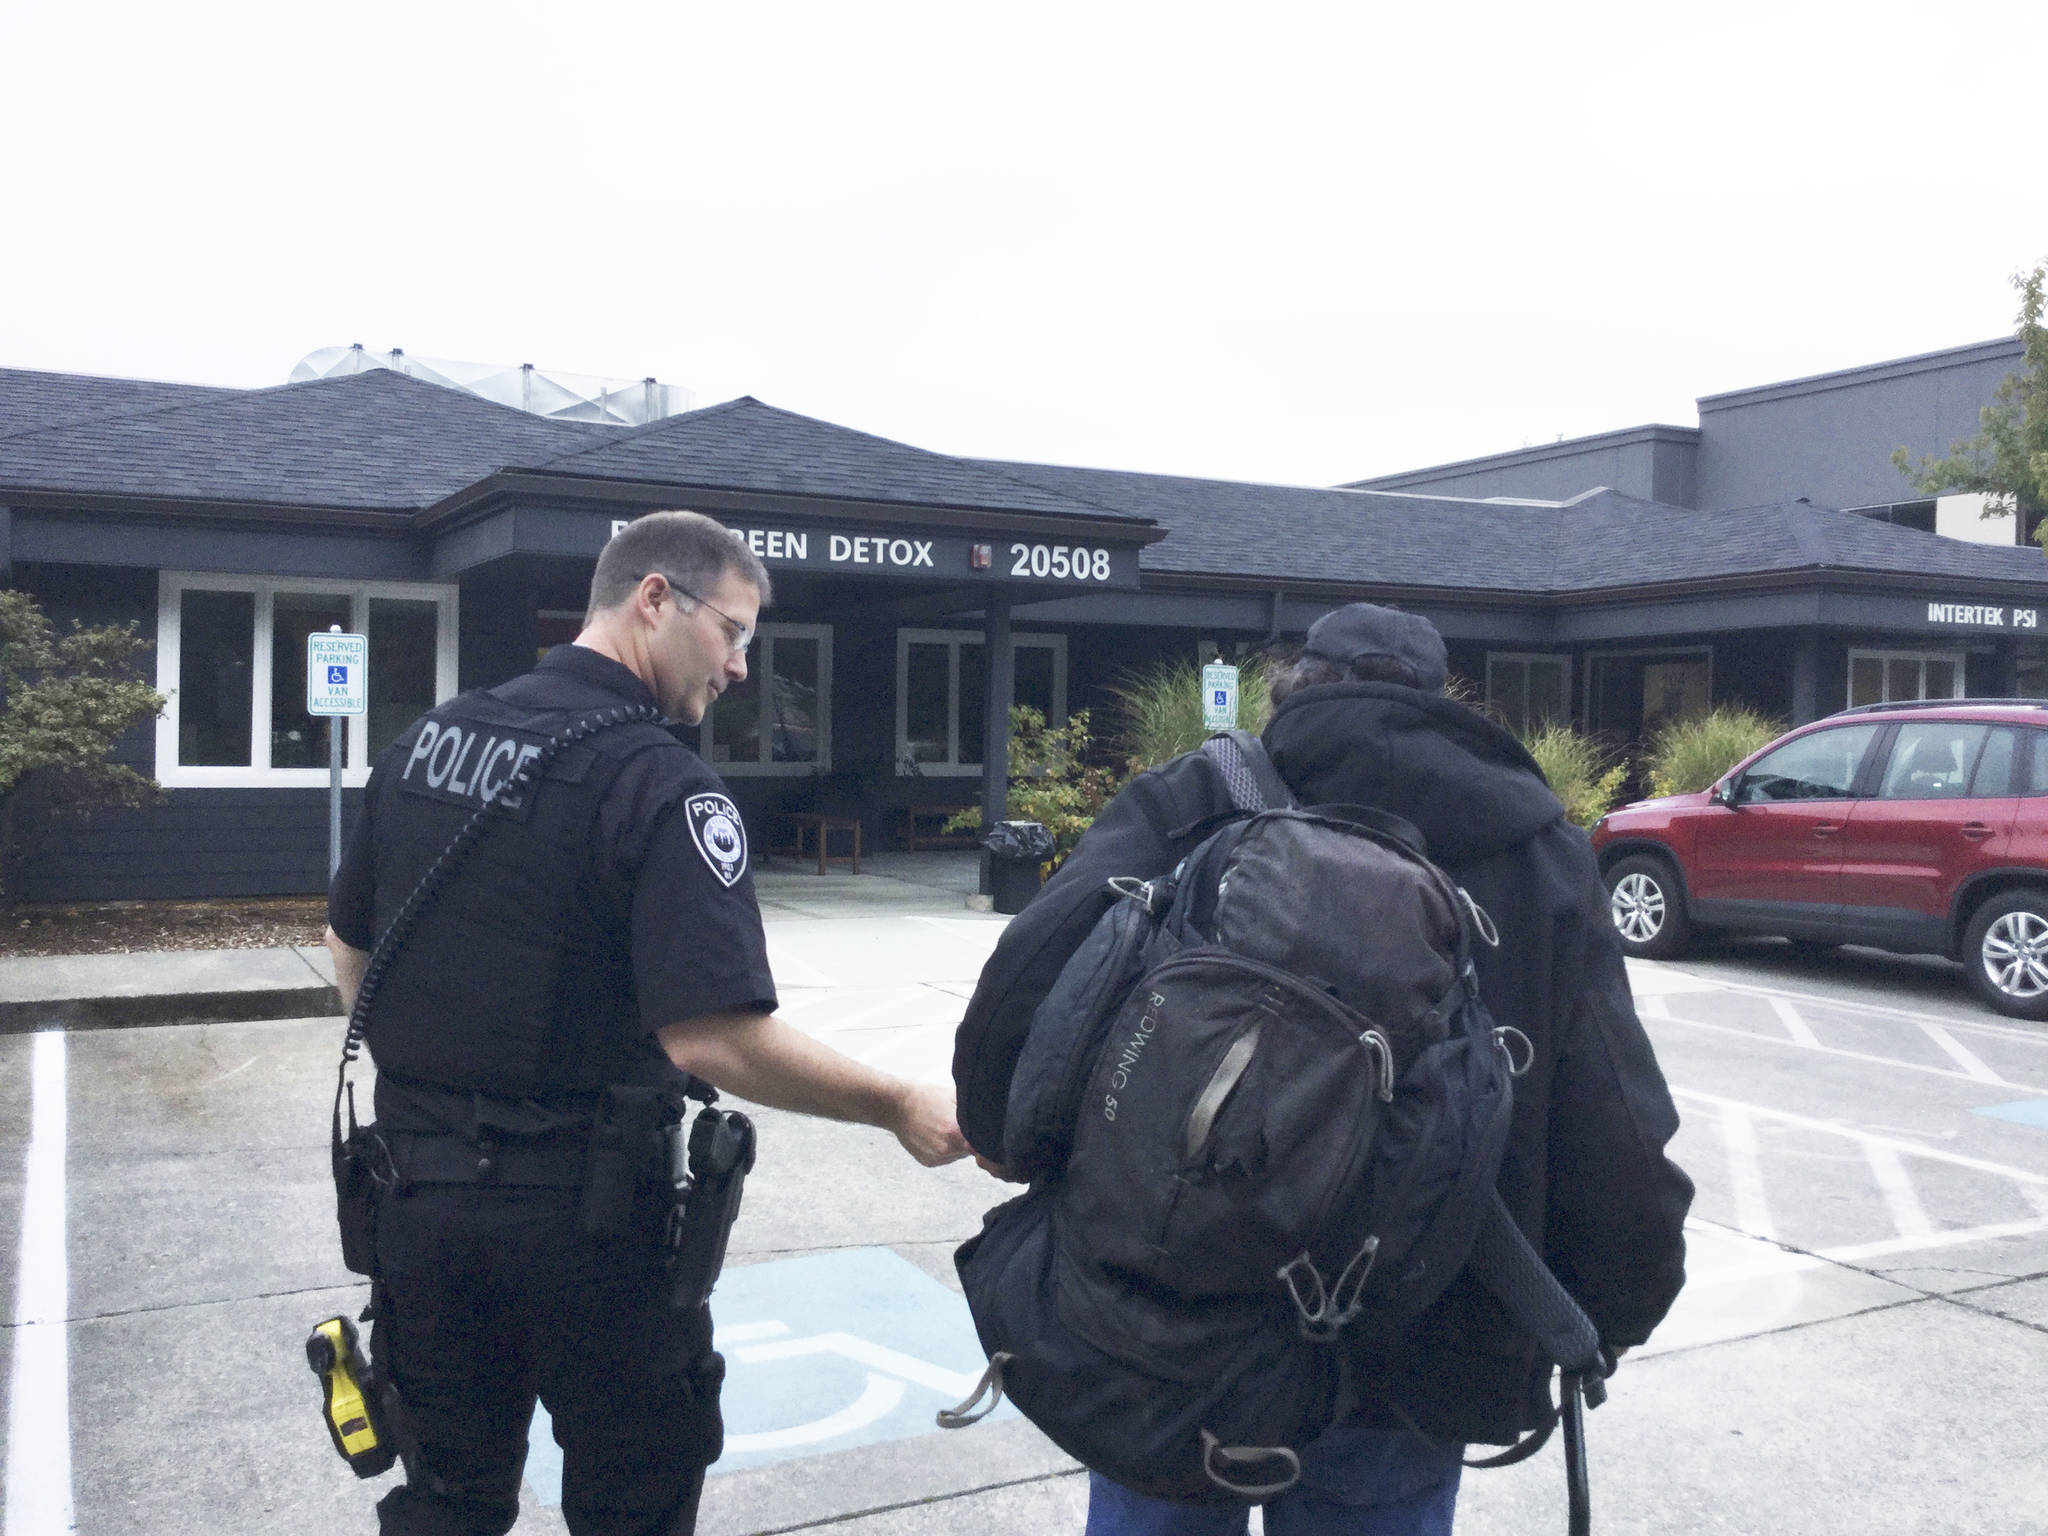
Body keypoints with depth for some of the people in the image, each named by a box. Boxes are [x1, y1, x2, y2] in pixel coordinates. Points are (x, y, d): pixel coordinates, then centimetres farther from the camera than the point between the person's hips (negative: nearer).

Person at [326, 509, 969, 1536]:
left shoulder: (427, 739, 3)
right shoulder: (660, 786, -19)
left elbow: (348, 946, 13)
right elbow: (711, 1037, -26)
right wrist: (899, 1108, -17)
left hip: (421, 1186, 6)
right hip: (587, 1210, -6)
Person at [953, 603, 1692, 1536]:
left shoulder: (1191, 803, -4)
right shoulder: (1537, 848, 1)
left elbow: (1031, 981, -18)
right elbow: (1617, 1141, -4)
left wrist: (1004, 1132, 2)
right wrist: (1605, 1319, 12)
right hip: (1409, 1367, 1)